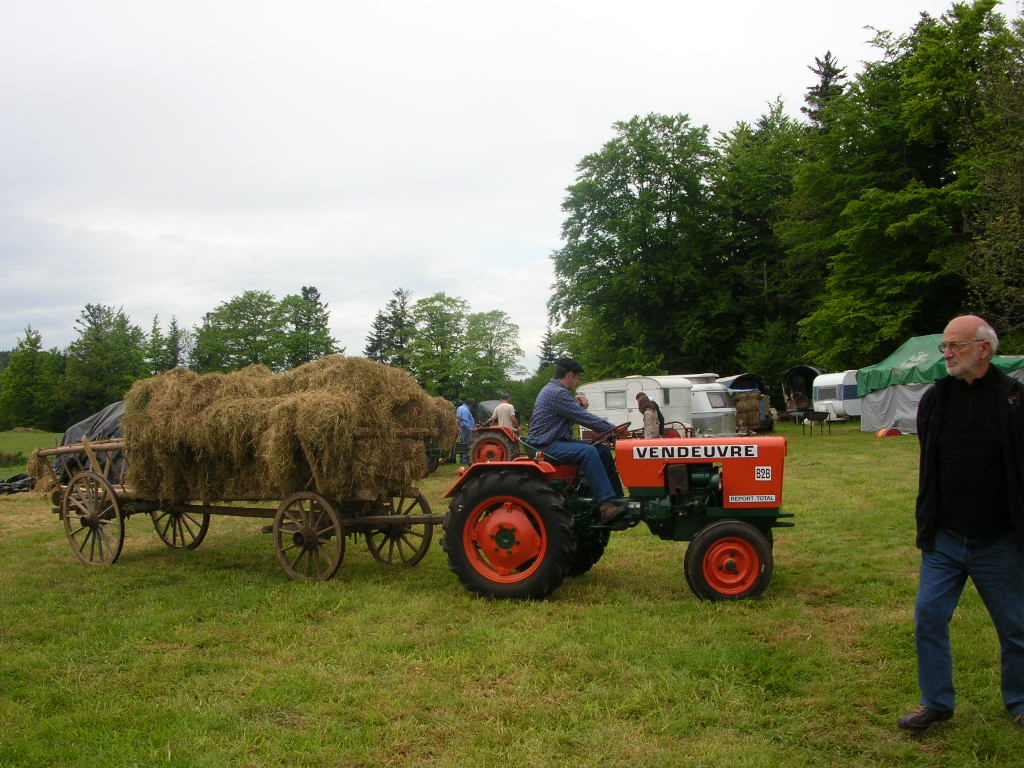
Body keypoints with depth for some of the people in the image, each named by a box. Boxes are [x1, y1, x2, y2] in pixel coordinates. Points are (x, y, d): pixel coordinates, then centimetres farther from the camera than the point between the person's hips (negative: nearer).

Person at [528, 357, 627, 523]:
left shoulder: (553, 390, 17)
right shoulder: (557, 393, -17)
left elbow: (575, 414, 21)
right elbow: (585, 418, -18)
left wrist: (578, 402, 0)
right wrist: (614, 429, -9)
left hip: (559, 441, 11)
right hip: (547, 446, -11)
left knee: (602, 450, 5)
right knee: (588, 452, -32)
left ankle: (618, 498, 5)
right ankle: (606, 505, -38)